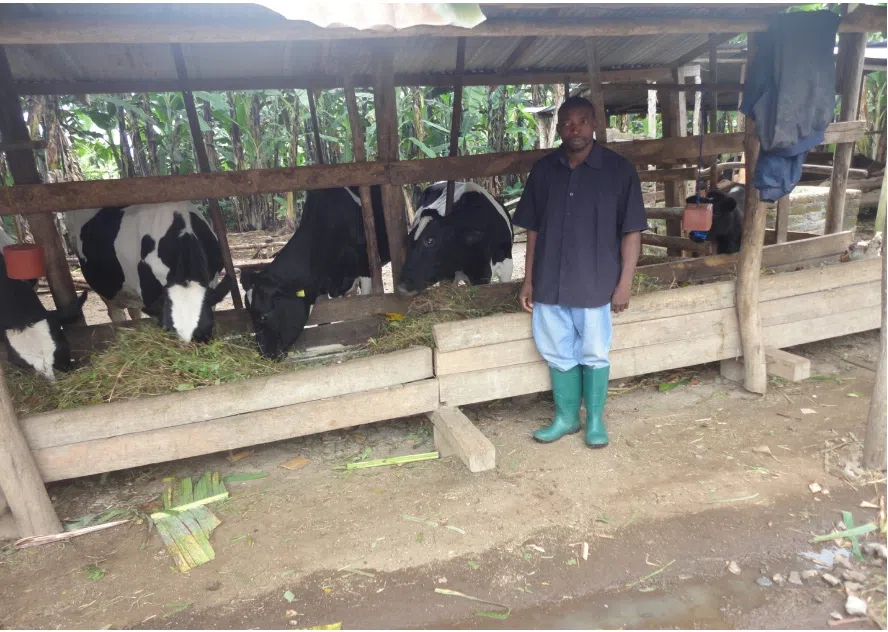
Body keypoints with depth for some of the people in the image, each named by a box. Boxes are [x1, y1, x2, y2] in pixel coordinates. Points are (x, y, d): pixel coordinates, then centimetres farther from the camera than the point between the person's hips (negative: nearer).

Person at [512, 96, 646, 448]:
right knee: (558, 353, 13)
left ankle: (595, 419, 29)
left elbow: (631, 231, -4)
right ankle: (565, 417, 32)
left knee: (594, 353, 10)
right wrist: (528, 281, 6)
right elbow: (533, 230, 6)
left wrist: (625, 282, -8)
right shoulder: (543, 170, 3)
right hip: (550, 283, 3)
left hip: (596, 284, -3)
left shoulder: (619, 170, -6)